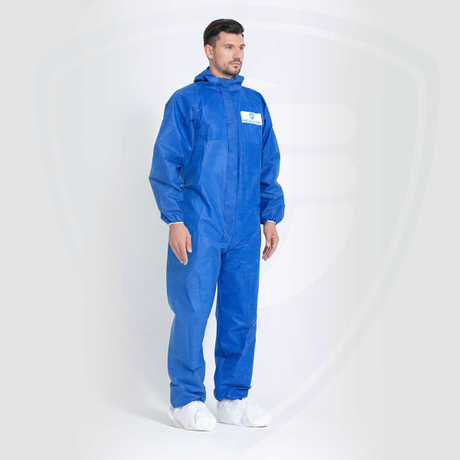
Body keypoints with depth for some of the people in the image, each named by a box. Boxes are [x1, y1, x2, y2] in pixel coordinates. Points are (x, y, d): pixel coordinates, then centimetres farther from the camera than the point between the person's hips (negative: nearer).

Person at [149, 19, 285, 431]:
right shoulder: (187, 100, -1)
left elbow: (269, 166, 17)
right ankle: (186, 401, 11)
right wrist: (175, 220, -12)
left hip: (245, 230, 5)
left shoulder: (255, 103, 14)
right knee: (192, 313, -1)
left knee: (242, 315, 7)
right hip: (199, 230, -4)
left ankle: (233, 399, 18)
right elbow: (165, 163, -5)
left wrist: (270, 217, 10)